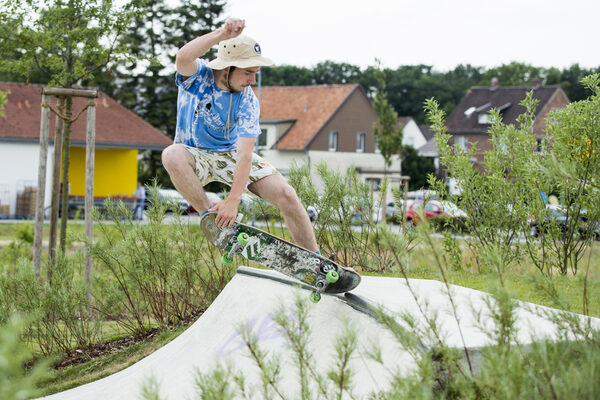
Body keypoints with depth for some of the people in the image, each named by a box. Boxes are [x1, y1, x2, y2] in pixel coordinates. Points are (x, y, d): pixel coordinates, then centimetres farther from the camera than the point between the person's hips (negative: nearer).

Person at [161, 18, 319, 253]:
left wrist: (233, 200, -33)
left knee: (286, 195, -17)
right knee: (172, 155, -40)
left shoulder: (248, 101, -16)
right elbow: (183, 58, -44)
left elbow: (245, 153, -23)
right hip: (196, 155, -1)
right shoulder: (198, 75, -18)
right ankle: (209, 215, -23)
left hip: (231, 154, 1)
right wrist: (221, 34, -57)